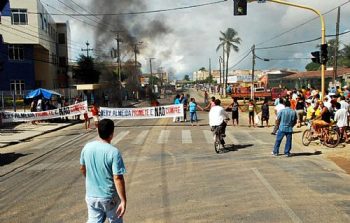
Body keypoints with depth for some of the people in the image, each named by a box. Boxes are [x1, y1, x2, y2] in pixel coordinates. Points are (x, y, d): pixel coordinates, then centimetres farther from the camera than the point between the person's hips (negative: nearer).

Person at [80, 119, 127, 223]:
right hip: (109, 197, -4)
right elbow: (118, 178, -23)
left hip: (91, 196, 4)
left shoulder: (87, 147, -5)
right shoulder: (113, 152, -22)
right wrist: (123, 200, -17)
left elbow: (82, 168, 10)